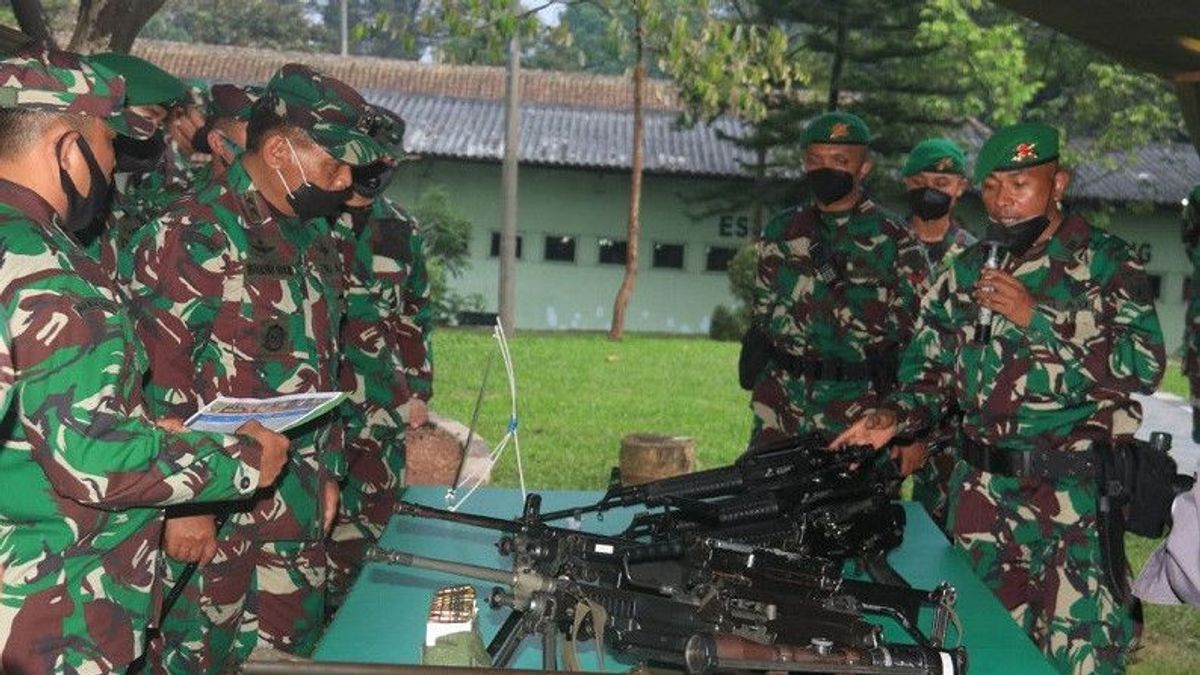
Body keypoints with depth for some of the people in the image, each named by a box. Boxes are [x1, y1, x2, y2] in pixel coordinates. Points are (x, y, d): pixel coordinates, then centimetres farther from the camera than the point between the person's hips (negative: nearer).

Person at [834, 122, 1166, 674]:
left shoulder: (1107, 262, -3)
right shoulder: (966, 271, 10)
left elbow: (1143, 365, -14)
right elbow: (932, 369, 13)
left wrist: (1035, 318, -19)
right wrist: (896, 416, -6)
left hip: (1078, 493, -4)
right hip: (982, 489, 4)